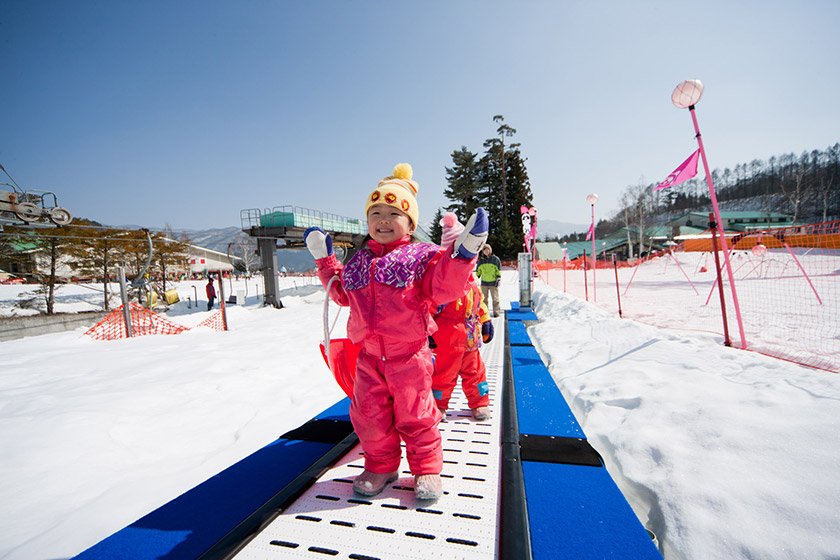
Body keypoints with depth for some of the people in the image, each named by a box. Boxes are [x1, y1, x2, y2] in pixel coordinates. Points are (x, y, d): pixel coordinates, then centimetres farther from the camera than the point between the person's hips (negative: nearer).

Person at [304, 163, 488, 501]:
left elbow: (443, 288, -16)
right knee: (369, 414, 13)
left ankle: (426, 470, 31)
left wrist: (463, 253, -25)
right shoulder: (357, 261, 10)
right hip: (368, 355, 5)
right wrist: (324, 259, 22)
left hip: (408, 354, -4)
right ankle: (381, 467, 36)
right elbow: (341, 293, 23)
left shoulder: (421, 256, -6)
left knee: (414, 415, 8)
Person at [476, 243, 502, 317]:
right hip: (484, 283, 3)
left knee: (495, 298, 0)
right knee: (485, 298, 10)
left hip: (493, 283, -3)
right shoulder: (481, 260, 7)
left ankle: (496, 312, 7)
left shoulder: (495, 259, -2)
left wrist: (499, 278, -6)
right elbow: (478, 270, 18)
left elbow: (499, 270, 1)